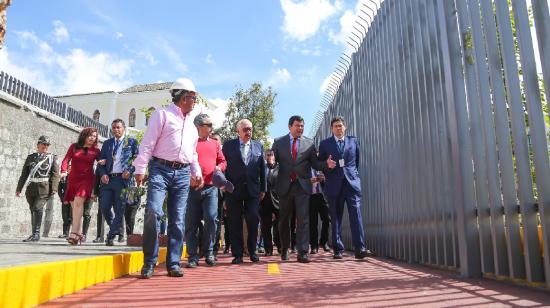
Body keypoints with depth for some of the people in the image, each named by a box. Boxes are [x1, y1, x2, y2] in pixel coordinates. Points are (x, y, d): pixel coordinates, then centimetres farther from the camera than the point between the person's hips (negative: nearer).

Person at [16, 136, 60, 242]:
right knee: (32, 210, 9)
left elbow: (55, 174, -1)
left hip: (44, 188, -4)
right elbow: (24, 174, 16)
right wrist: (19, 188, 13)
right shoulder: (30, 157, 14)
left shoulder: (52, 158, 6)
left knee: (37, 207, -17)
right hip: (31, 188, 4)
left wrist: (54, 189, -10)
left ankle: (36, 233, -11)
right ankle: (34, 234, 20)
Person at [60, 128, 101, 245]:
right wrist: (64, 171, -15)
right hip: (73, 179, 3)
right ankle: (79, 233, 13)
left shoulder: (95, 150, 9)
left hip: (87, 179, -3)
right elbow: (66, 159, 1)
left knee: (78, 202, -21)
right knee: (75, 206, 3)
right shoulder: (74, 147, 11)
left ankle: (74, 233, -26)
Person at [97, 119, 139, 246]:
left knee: (119, 209, -3)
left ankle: (111, 236, 4)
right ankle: (115, 229, 24)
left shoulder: (132, 142, 7)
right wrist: (103, 174, -3)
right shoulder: (107, 143, 17)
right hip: (108, 179, 4)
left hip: (122, 178, -3)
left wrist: (129, 171, -13)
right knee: (104, 207, 1)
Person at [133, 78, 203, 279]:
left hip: (183, 174, 5)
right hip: (160, 169, -5)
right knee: (153, 212, -17)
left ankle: (173, 264, 10)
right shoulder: (163, 115, 4)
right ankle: (149, 262, -3)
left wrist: (197, 173, 15)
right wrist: (140, 169, -11)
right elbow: (148, 144, -4)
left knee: (178, 220, 3)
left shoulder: (191, 122, 22)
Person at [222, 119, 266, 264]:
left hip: (253, 190, 1)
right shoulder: (228, 145, 6)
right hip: (234, 190, -1)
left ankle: (252, 251, 16)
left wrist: (263, 189, 6)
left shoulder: (258, 146, 11)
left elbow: (262, 169, 10)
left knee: (253, 221, 1)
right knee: (235, 223, 3)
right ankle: (237, 254, 12)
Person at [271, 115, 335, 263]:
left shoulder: (309, 143, 8)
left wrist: (326, 164, -11)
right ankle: (284, 249, 29)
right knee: (283, 219, 11)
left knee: (303, 220, -6)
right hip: (285, 186, 1)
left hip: (303, 185, 0)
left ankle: (302, 252, -2)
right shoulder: (278, 142, 7)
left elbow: (315, 164, 8)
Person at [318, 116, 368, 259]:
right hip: (334, 185, 0)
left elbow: (357, 161, 19)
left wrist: (354, 174, 13)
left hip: (352, 183, 0)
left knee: (356, 214, -9)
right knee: (336, 218, 3)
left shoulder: (353, 141, 13)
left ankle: (359, 249, -9)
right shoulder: (325, 144, 9)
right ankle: (338, 249, 10)